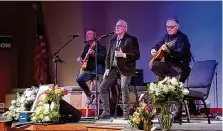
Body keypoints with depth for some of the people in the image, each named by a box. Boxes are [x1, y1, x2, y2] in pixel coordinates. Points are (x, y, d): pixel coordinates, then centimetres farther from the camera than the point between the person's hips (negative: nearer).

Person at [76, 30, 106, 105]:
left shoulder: (101, 47, -4)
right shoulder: (87, 47, 15)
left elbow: (103, 58, -19)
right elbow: (83, 56, 29)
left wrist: (94, 53, -31)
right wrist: (80, 58, 5)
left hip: (98, 70, -6)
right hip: (89, 70, 6)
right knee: (79, 79, -15)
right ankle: (90, 95, 1)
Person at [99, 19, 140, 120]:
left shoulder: (131, 40, 0)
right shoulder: (113, 40, 17)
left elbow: (137, 55, -7)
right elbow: (108, 56, 17)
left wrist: (123, 55, -17)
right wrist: (107, 68, 4)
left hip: (125, 68, -6)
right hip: (113, 68, 6)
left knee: (124, 88, -23)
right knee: (102, 87, -2)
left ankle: (126, 114, -13)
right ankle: (106, 112, 7)